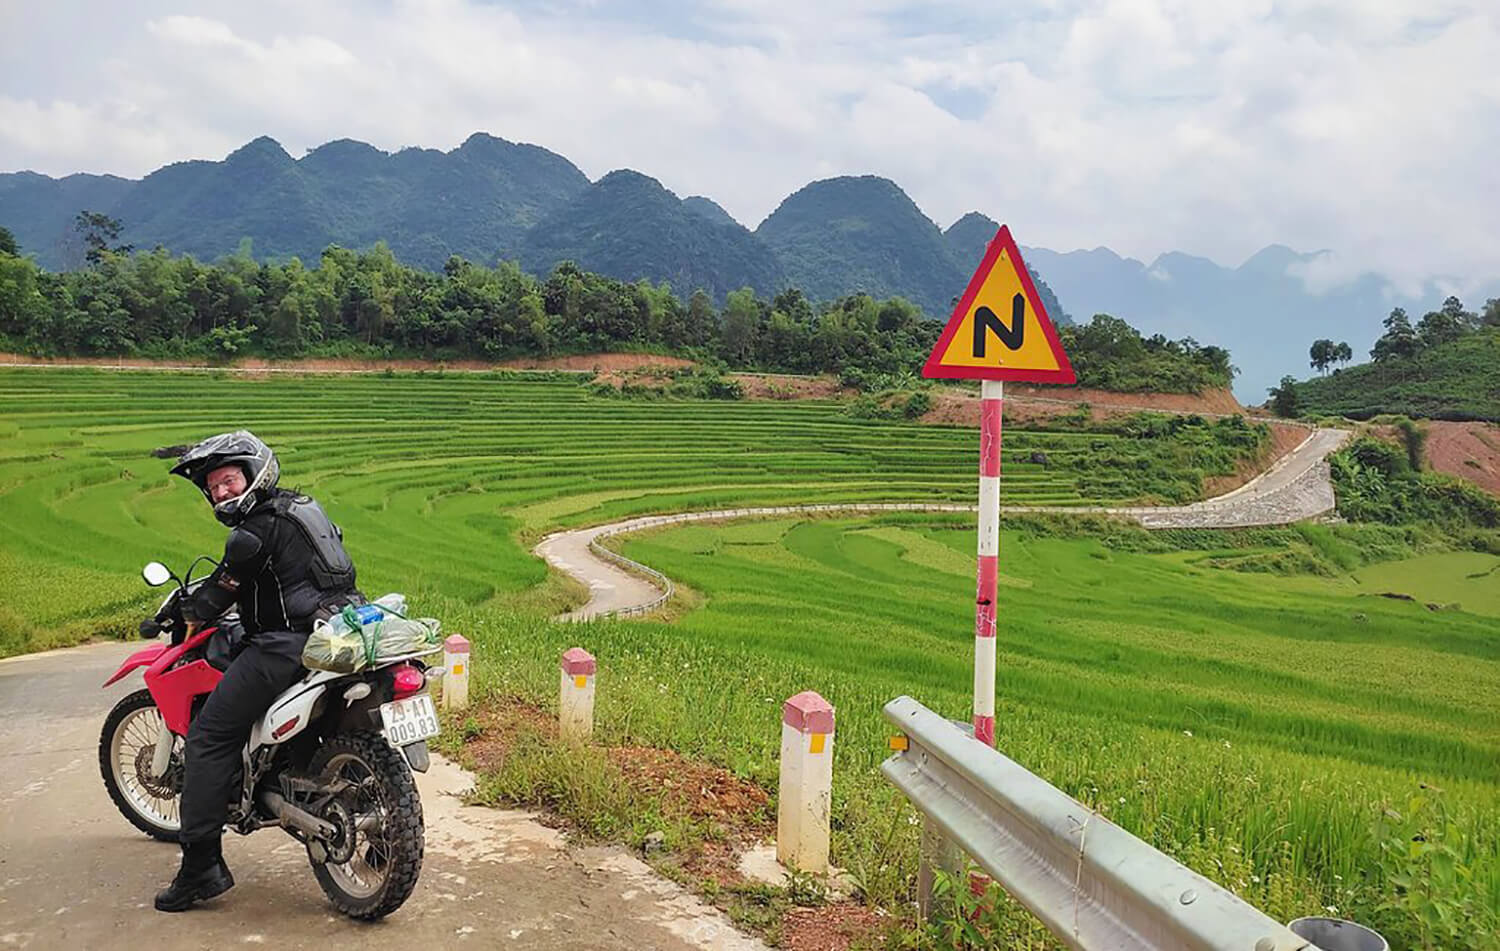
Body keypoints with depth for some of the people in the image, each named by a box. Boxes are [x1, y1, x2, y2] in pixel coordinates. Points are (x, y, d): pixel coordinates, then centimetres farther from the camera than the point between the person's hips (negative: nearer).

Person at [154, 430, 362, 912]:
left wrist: (189, 613, 20)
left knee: (207, 737, -3)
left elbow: (222, 589, -1)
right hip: (334, 632, 10)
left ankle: (201, 865, -3)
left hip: (286, 645, -9)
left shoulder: (253, 533, -11)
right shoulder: (299, 506, 17)